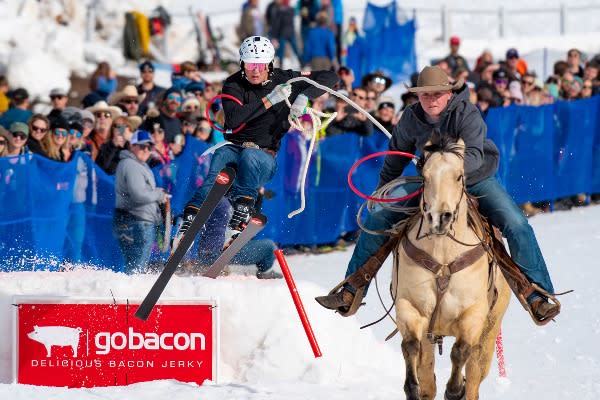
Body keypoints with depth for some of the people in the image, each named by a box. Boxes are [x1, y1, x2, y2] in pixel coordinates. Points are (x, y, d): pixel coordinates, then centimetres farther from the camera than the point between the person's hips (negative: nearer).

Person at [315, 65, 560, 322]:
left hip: (477, 182, -3)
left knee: (517, 227, -25)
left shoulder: (467, 114, -23)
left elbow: (474, 156, -38)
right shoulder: (411, 118, -11)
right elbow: (395, 160, 6)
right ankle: (351, 292, 3)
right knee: (377, 220, -6)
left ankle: (539, 295, -17)